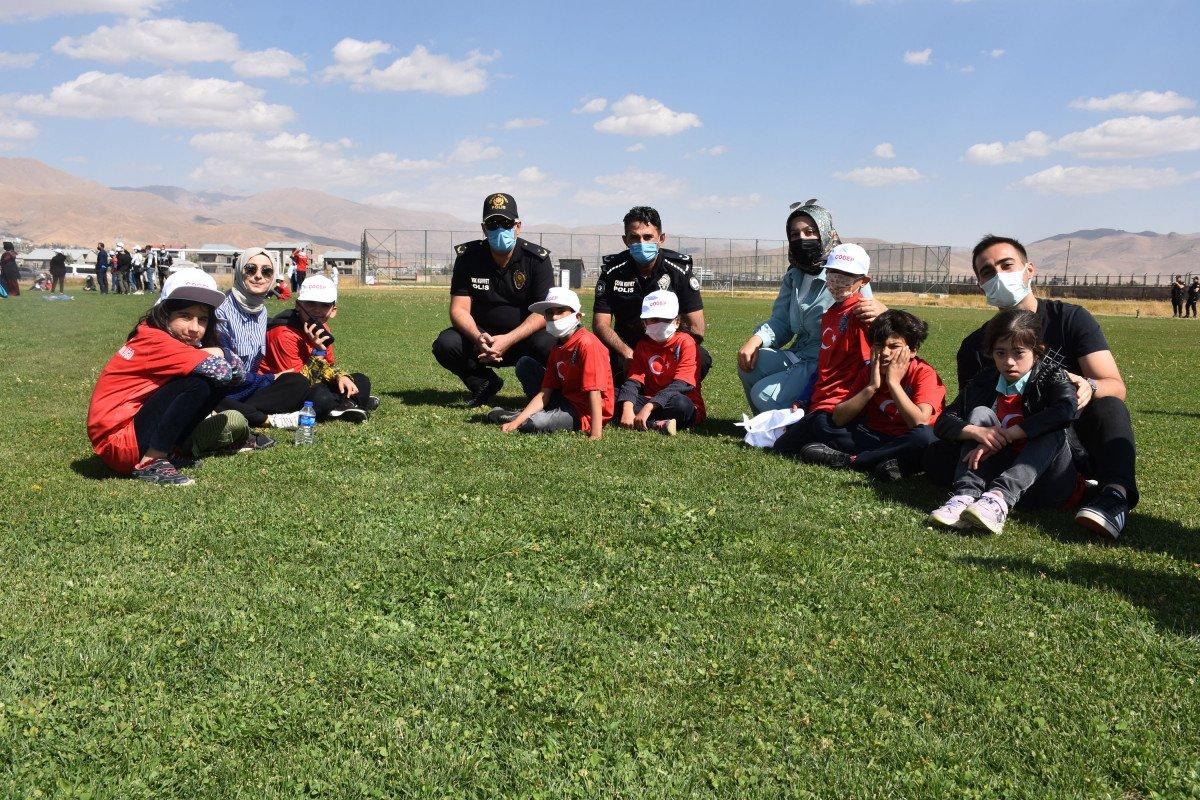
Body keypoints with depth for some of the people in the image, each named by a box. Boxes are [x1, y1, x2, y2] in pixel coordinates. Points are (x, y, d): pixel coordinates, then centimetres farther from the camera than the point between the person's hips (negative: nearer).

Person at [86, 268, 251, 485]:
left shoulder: (185, 345, 8)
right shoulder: (153, 339, -18)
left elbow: (236, 373, 4)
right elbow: (221, 371, -27)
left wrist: (212, 354, -14)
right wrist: (215, 354, -5)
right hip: (118, 443, -9)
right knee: (200, 383, -24)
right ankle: (150, 463, -19)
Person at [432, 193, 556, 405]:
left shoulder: (537, 259, -9)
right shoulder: (468, 256, -5)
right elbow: (459, 309, -9)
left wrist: (508, 340, -30)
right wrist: (479, 338, -31)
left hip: (523, 337, -2)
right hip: (481, 335, 2)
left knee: (549, 345, -34)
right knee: (445, 344, -26)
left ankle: (540, 393, 0)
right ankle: (485, 384, 1)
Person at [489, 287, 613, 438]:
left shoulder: (587, 343, -20)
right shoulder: (557, 349, 6)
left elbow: (594, 391, -26)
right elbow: (544, 393, 3)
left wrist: (596, 435, -32)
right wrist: (516, 422, -7)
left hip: (585, 413, -9)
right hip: (566, 400, 9)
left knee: (536, 423, -32)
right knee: (524, 362, 10)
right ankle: (516, 418, 6)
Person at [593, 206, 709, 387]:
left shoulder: (680, 269, -10)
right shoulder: (612, 271, -7)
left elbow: (697, 329, -12)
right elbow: (600, 324, -11)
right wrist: (628, 354, -28)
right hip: (626, 346, 0)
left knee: (701, 359, -30)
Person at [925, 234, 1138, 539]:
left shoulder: (1070, 318, -1)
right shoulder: (976, 346, 4)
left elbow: (1116, 387, -8)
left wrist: (1089, 387, -34)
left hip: (1076, 442, -1)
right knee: (937, 457, -23)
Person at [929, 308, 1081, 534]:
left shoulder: (1051, 376, -5)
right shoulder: (984, 383, 5)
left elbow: (1066, 410, -29)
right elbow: (944, 422, -3)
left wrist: (1004, 436, -29)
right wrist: (977, 432, -26)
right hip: (1001, 470, 3)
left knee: (1052, 431, -27)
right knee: (980, 413, -12)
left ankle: (1000, 497, -45)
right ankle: (967, 496, -33)